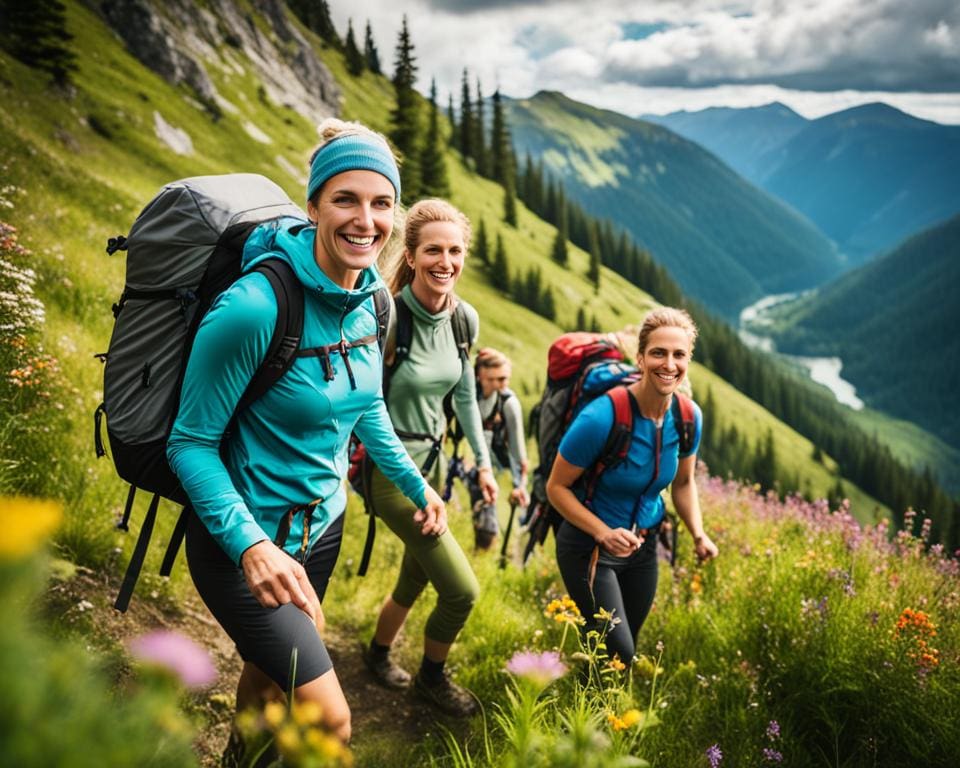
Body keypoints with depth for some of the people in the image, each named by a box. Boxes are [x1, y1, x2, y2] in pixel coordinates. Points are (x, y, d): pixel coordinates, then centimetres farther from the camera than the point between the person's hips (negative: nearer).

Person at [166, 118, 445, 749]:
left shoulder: (371, 296, -5)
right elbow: (191, 442, -21)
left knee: (269, 669, 27)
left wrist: (416, 485, 10)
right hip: (243, 536, -7)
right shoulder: (253, 307, -28)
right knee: (330, 720, -7)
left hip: (323, 522, 7)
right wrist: (250, 545, -33)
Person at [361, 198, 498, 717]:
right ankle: (432, 678, 25)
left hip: (431, 458, 7)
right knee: (462, 590, -4)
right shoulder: (388, 315, -23)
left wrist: (483, 462, 13)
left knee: (417, 576, 23)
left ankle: (378, 652, 50)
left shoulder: (465, 319, -2)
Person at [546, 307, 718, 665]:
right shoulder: (601, 418, -28)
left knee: (628, 648, 21)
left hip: (644, 545, 6)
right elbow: (557, 487, -18)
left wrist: (698, 534, -8)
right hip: (589, 548, -6)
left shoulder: (689, 417, -10)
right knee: (617, 654, -7)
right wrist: (604, 533, -29)